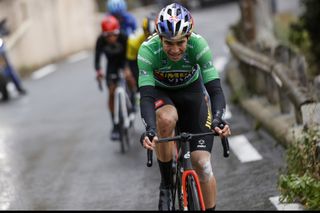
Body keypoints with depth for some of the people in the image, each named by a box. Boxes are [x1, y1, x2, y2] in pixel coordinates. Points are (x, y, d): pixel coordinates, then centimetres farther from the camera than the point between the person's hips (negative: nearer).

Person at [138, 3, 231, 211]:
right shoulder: (148, 50, -32)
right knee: (166, 118, -37)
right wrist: (149, 129, -55)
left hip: (192, 92, 1)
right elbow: (146, 95, -38)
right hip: (160, 93, -1)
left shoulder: (198, 45, -30)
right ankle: (166, 184, -17)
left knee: (202, 163, -12)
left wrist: (218, 118, -53)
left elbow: (215, 88, -34)